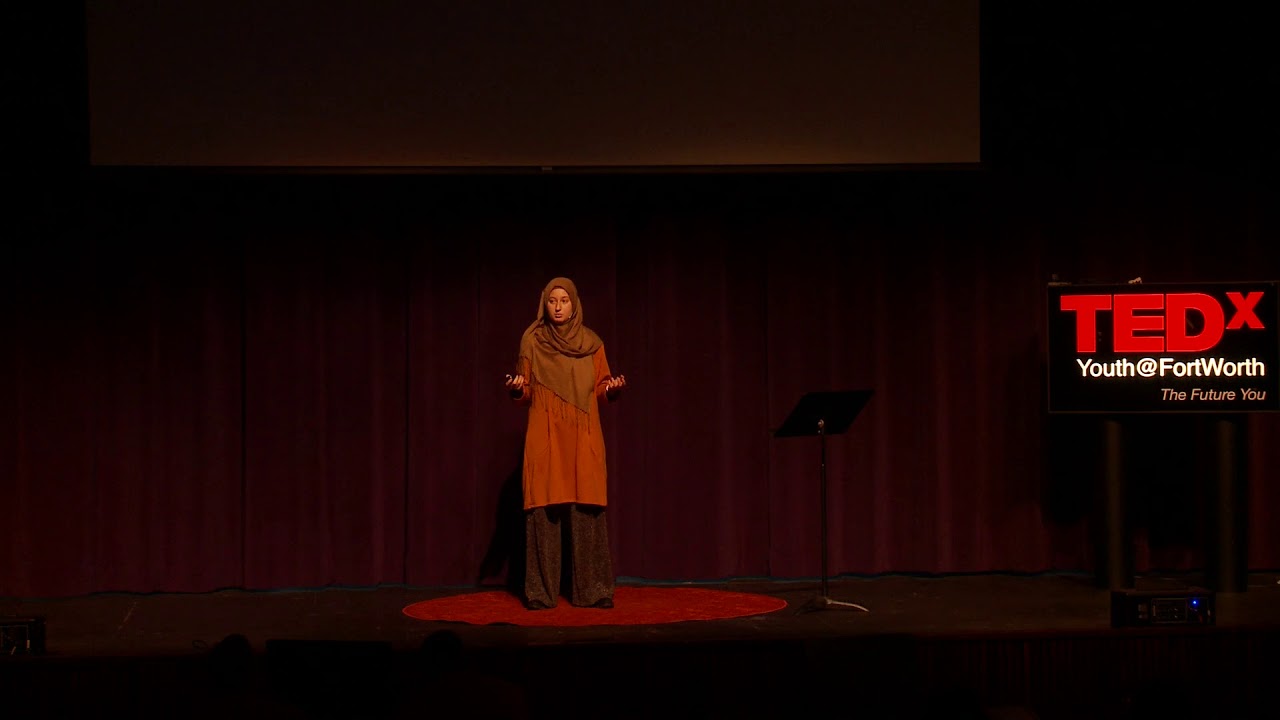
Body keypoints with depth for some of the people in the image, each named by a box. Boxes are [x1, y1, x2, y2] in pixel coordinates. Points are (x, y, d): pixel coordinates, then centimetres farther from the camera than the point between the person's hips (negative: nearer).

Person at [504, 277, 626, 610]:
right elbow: (525, 393, 6)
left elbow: (601, 391, 10)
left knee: (586, 509, -3)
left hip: (583, 436, 1)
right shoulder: (532, 340, 4)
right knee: (544, 509, -6)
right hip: (545, 436, -1)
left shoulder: (591, 342, 7)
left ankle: (591, 590, 2)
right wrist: (516, 389, -15)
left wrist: (613, 388, -10)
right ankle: (541, 592, -1)